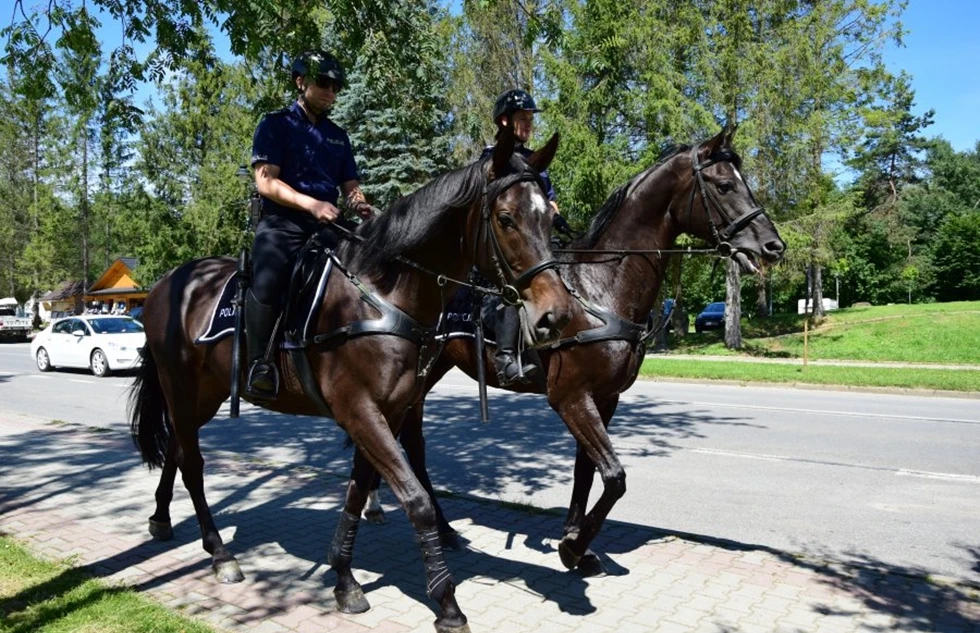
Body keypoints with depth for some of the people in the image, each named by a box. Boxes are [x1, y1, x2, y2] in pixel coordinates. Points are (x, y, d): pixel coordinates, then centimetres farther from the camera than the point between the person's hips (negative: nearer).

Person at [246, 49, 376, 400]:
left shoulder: (337, 135, 21)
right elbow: (266, 181, -7)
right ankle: (259, 365, -18)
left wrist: (359, 203, -6)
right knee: (267, 280, -31)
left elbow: (350, 185, 19)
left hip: (327, 226, 5)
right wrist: (311, 204, -23)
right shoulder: (275, 125, 5)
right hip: (282, 223, -5)